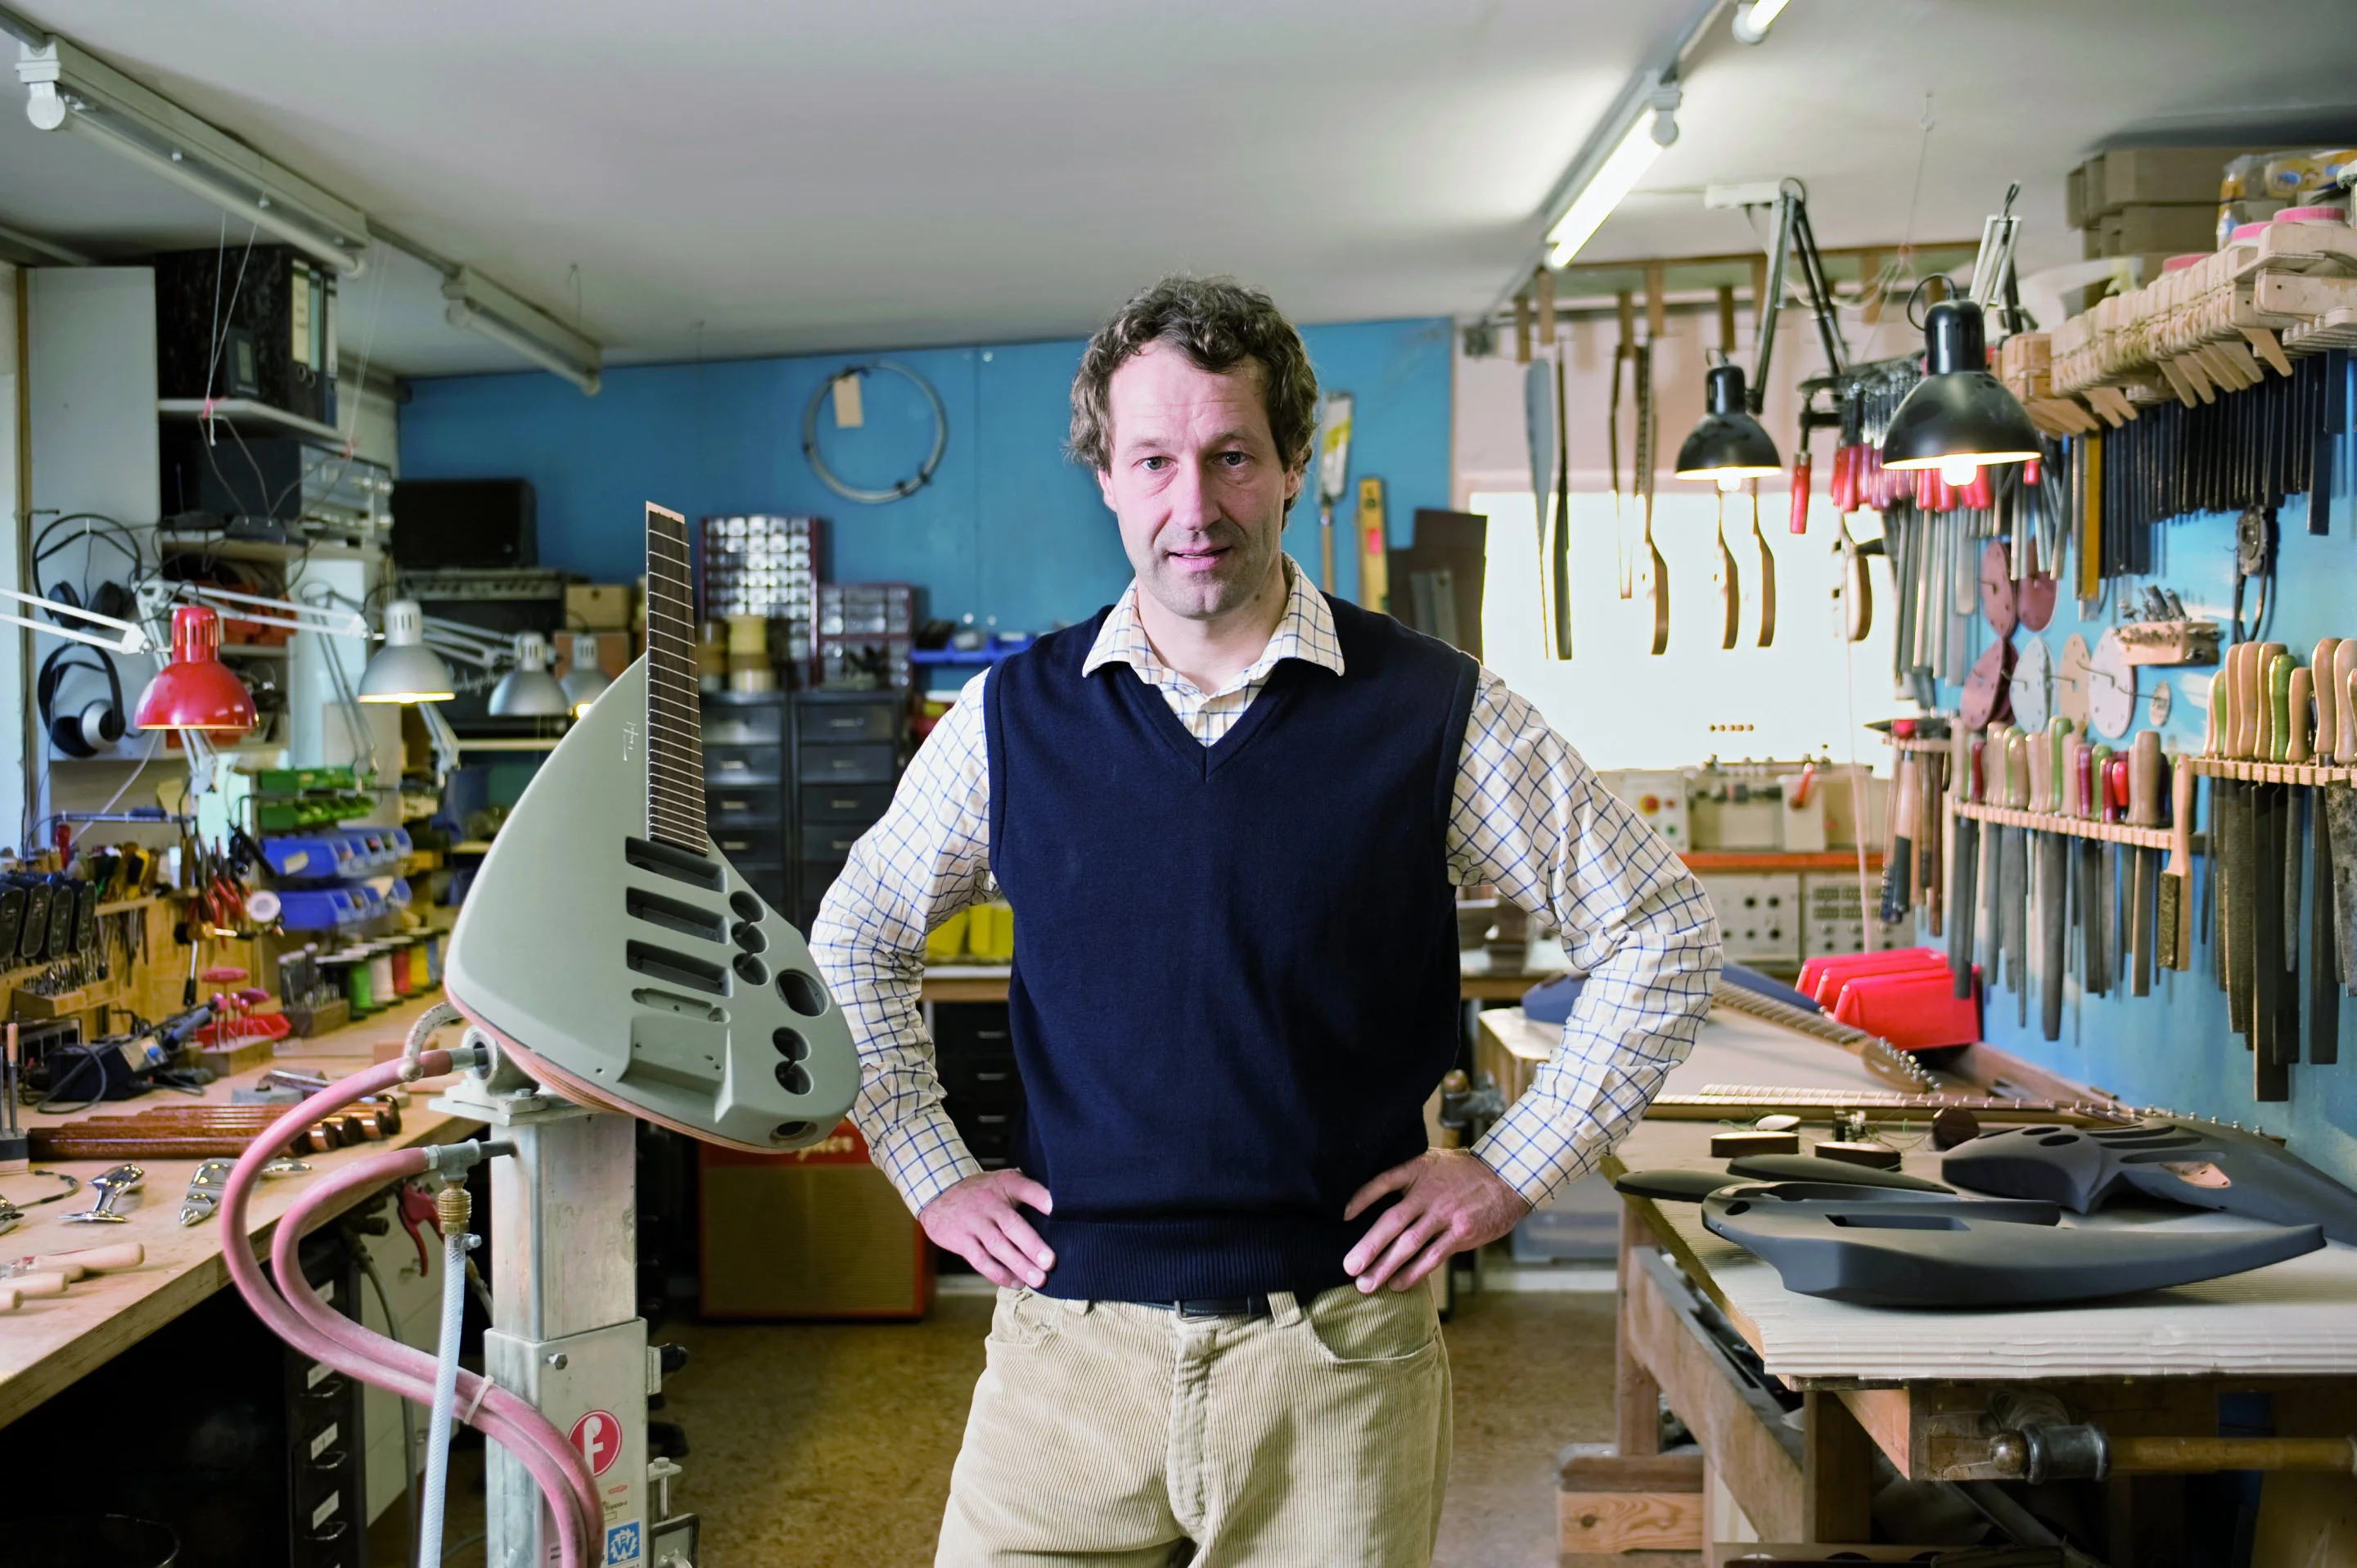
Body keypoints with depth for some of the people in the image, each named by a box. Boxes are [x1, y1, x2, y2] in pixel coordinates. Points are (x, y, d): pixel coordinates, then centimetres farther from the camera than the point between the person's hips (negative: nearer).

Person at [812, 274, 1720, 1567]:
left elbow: (1660, 930, 4)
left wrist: (1513, 1168, 0)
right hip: (1070, 1334, 2)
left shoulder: (1433, 711, -4)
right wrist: (933, 1173, 8)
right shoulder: (1016, 716, 2)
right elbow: (855, 942, 16)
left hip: (1338, 1348, -1)